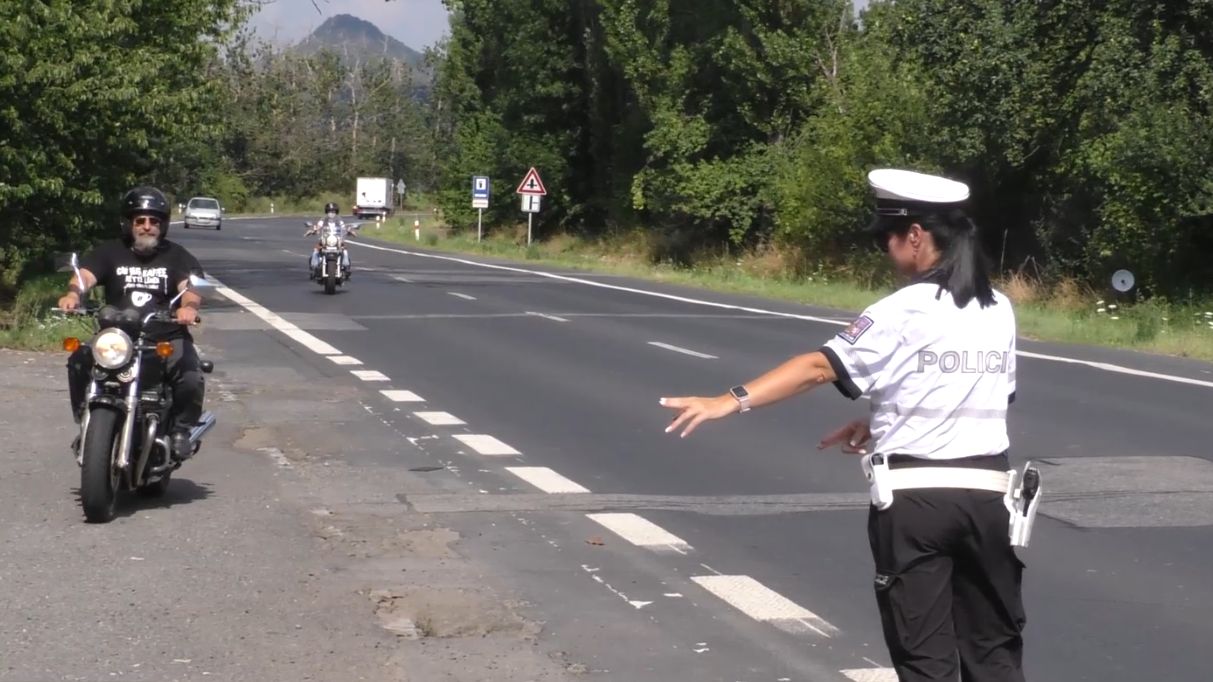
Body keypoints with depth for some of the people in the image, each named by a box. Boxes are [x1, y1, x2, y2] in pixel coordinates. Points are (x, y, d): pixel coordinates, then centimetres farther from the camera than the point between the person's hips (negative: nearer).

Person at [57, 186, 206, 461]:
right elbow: (84, 275, -8)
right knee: (79, 362, -26)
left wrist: (189, 306, -36)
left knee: (191, 379, -29)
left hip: (168, 339, -1)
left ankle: (180, 429, 0)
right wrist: (73, 293, -33)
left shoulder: (177, 256, 9)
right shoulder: (109, 253, 11)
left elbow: (191, 286, -10)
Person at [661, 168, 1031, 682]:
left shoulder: (903, 312, -9)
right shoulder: (1000, 312, 8)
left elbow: (819, 367, -17)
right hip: (987, 495, 5)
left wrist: (731, 401, -22)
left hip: (913, 496, -5)